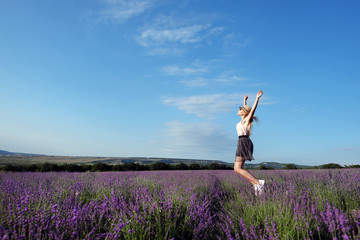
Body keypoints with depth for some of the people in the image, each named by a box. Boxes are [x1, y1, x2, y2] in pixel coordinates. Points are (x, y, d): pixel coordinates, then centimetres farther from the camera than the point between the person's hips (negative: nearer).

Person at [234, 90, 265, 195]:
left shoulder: (246, 119, -2)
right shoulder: (243, 120, 18)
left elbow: (253, 109, -13)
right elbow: (245, 109, 35)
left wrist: (257, 98, -16)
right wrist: (245, 100, 45)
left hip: (244, 142, -9)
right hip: (243, 144, 9)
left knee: (237, 169, -13)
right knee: (238, 168, 5)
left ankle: (258, 182, -15)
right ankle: (255, 185, 0)